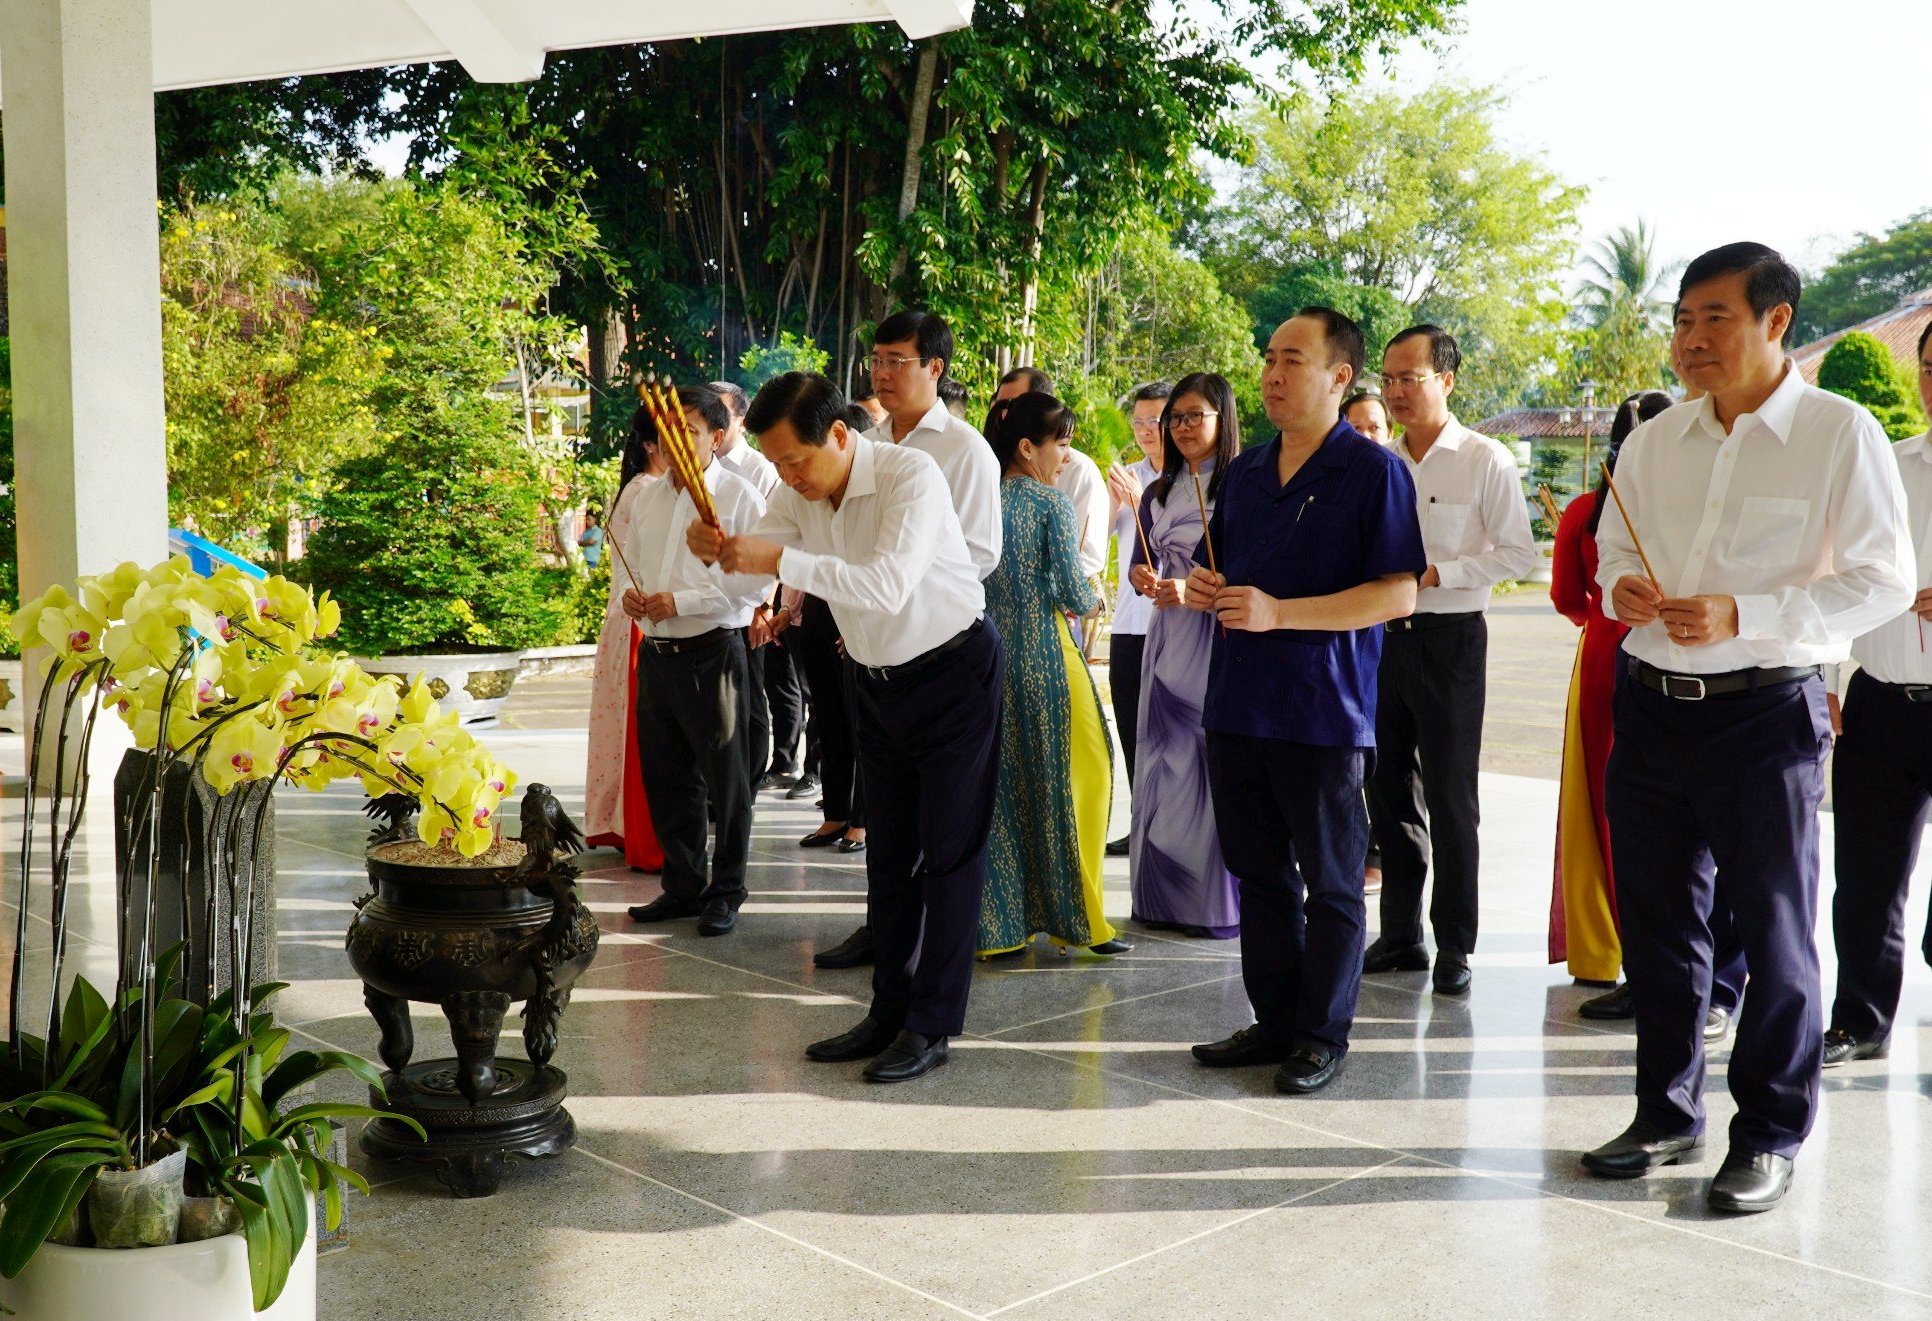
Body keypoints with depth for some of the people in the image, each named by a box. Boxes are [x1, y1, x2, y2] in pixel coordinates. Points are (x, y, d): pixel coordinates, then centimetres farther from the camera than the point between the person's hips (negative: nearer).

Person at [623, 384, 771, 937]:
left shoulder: (739, 497, -8)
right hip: (656, 655, 7)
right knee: (666, 780, 13)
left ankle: (725, 892, 16)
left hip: (712, 654, -6)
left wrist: (680, 602, -19)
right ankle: (683, 886, 26)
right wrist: (629, 592, 1)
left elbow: (754, 579, -15)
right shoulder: (649, 498, 13)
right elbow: (630, 559, 23)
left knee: (724, 781, 4)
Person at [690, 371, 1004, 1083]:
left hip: (952, 671, -7)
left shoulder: (911, 475, -27)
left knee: (949, 853, -1)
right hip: (876, 677, 7)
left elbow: (888, 585, -39)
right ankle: (888, 1012, 22)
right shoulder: (800, 491, -5)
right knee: (887, 854, 12)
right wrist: (715, 548, -26)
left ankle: (932, 1026, 6)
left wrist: (782, 561, -42)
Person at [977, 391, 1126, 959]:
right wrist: (1086, 597, 10)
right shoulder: (1051, 505, -9)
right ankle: (1074, 917, 12)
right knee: (1066, 781, 6)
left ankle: (999, 925, 15)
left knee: (998, 787, 10)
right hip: (1045, 657, -5)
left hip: (987, 653, 5)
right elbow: (1075, 594, -11)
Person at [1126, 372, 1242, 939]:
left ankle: (1222, 899, 4)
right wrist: (1143, 580, -2)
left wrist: (1195, 591, -17)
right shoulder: (1159, 493, 15)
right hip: (1169, 637, 6)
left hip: (1225, 637, -6)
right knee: (1165, 759, 5)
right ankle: (1167, 895, 13)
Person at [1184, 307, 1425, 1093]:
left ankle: (1323, 1034, 15)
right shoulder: (1245, 472, 14)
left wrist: (1278, 612, -22)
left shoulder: (1373, 471, -7)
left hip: (1324, 712, -6)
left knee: (1331, 882, 4)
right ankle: (1274, 1019, 25)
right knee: (1260, 872, 13)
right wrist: (1205, 588, 0)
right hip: (1238, 704, 7)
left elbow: (1397, 594, -15)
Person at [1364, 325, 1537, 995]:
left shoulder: (1486, 461, -7)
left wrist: (1435, 574, -17)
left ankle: (1454, 945, 10)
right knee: (1390, 790, 10)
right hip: (1383, 635, 6)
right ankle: (1401, 934, 22)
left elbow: (1518, 555, -10)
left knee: (1449, 797, 0)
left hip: (1450, 638, -5)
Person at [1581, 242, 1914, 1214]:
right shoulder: (1652, 441, 9)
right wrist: (1620, 587, -3)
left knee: (1773, 932, 4)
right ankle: (1667, 1113, 29)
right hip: (1652, 705, 5)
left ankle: (1770, 1136, 20)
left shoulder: (1840, 433, -7)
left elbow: (1882, 581, -11)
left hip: (1767, 712, -5)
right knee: (1656, 924, 13)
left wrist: (1743, 615, -21)